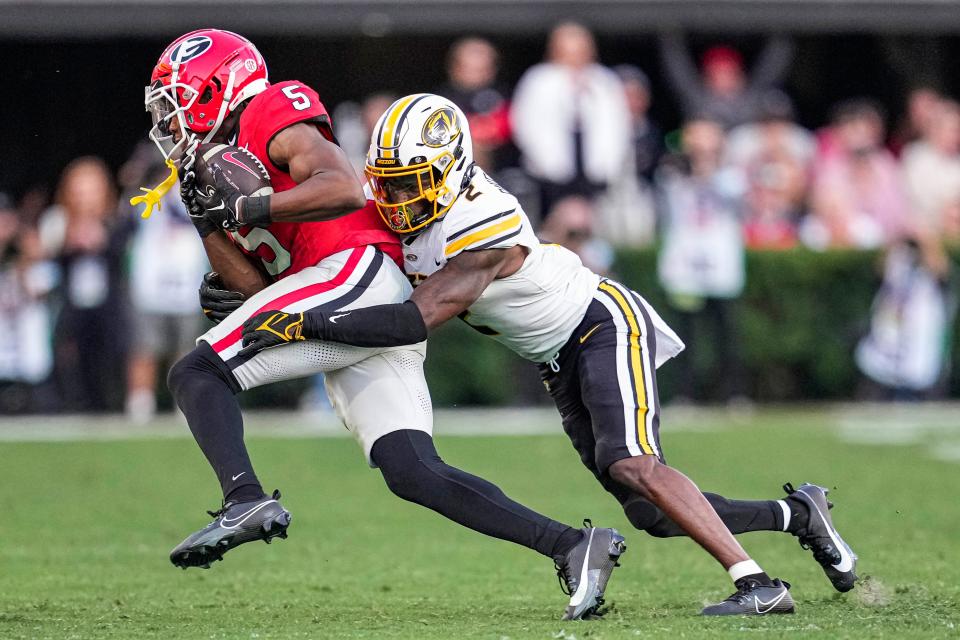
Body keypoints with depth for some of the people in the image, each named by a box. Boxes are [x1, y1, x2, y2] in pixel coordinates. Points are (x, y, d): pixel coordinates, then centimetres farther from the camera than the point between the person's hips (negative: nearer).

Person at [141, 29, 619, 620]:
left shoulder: (272, 117, 1)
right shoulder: (223, 165, 27)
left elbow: (344, 189, -16)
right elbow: (259, 285, 18)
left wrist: (246, 208, -15)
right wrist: (211, 220, 8)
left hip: (357, 271, -9)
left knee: (196, 374, -12)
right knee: (413, 474, 0)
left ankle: (246, 501, -30)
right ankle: (572, 546, -5)